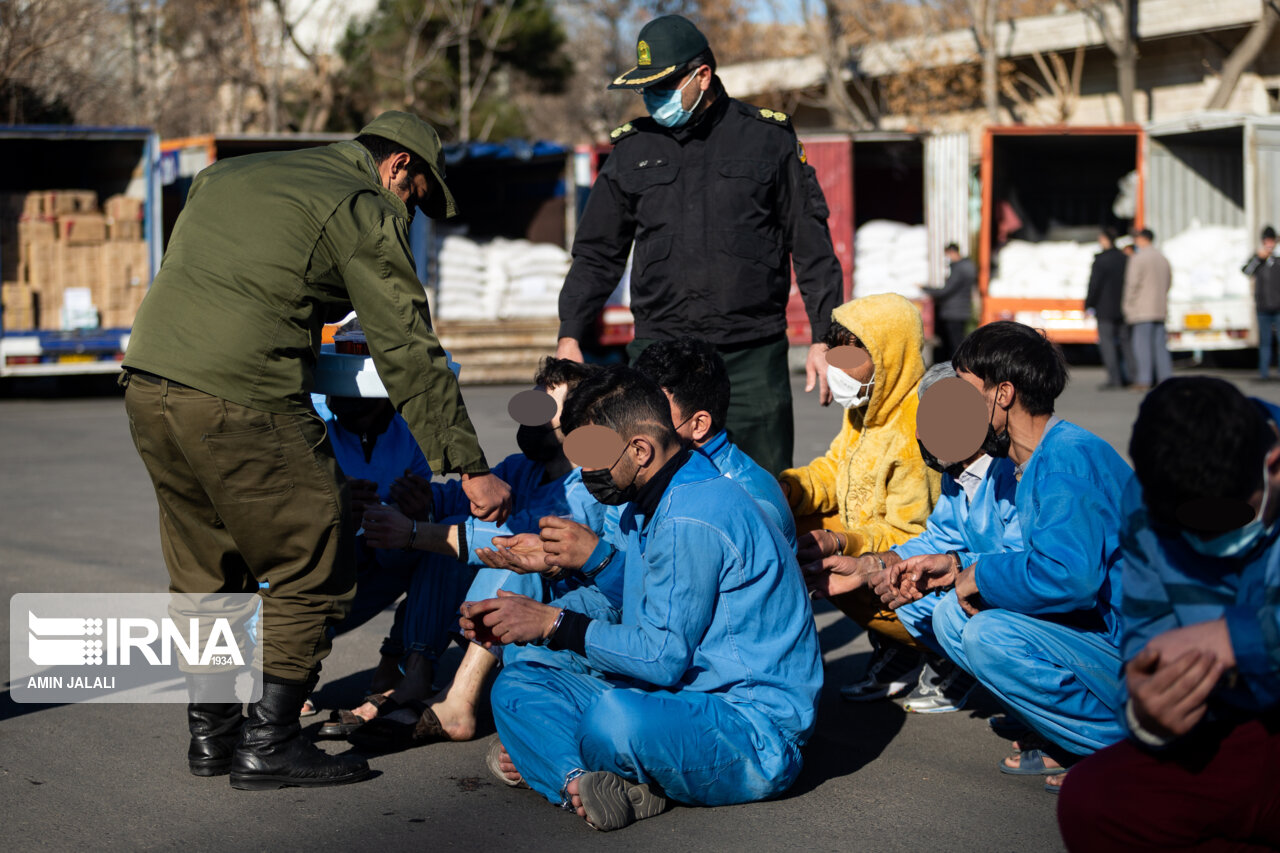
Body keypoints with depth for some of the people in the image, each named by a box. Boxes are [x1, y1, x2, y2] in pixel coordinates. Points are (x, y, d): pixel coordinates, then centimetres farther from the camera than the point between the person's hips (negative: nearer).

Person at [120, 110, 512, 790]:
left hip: (146, 380, 8)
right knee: (310, 567, 5)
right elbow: (409, 353, -2)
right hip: (240, 397, -8)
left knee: (205, 570, 20)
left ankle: (211, 730, 27)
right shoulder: (365, 210, 2)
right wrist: (470, 469, -1)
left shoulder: (230, 174, 25)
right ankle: (268, 743, 6)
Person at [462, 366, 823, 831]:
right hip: (685, 701, 10)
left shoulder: (692, 522, -20)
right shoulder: (645, 507, 13)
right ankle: (579, 780, -23)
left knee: (617, 718, -39)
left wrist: (554, 624, -15)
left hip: (756, 731, -10)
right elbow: (635, 629, 17)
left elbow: (664, 656, -21)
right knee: (517, 684, 4)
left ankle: (558, 761, -5)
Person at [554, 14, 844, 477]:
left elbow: (812, 247, 8)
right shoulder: (632, 151, 12)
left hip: (753, 357, -2)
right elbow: (597, 253, 18)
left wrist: (824, 337, 2)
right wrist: (570, 335, 7)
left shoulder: (768, 138, 6)